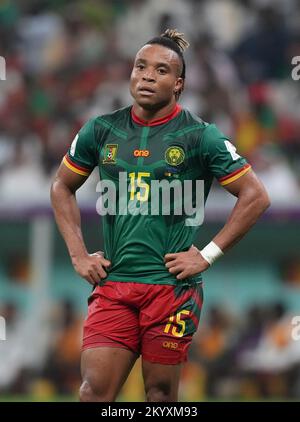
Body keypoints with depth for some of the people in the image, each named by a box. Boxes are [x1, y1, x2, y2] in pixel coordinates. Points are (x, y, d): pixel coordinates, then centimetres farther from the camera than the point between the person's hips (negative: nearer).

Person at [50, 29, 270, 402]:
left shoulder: (200, 136, -3)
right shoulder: (101, 131, 7)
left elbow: (256, 196, -1)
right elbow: (62, 188, 21)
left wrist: (209, 255, -5)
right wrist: (78, 255, 10)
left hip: (172, 285, -3)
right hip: (113, 283, 3)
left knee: (161, 394, 3)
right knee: (94, 391, -9)